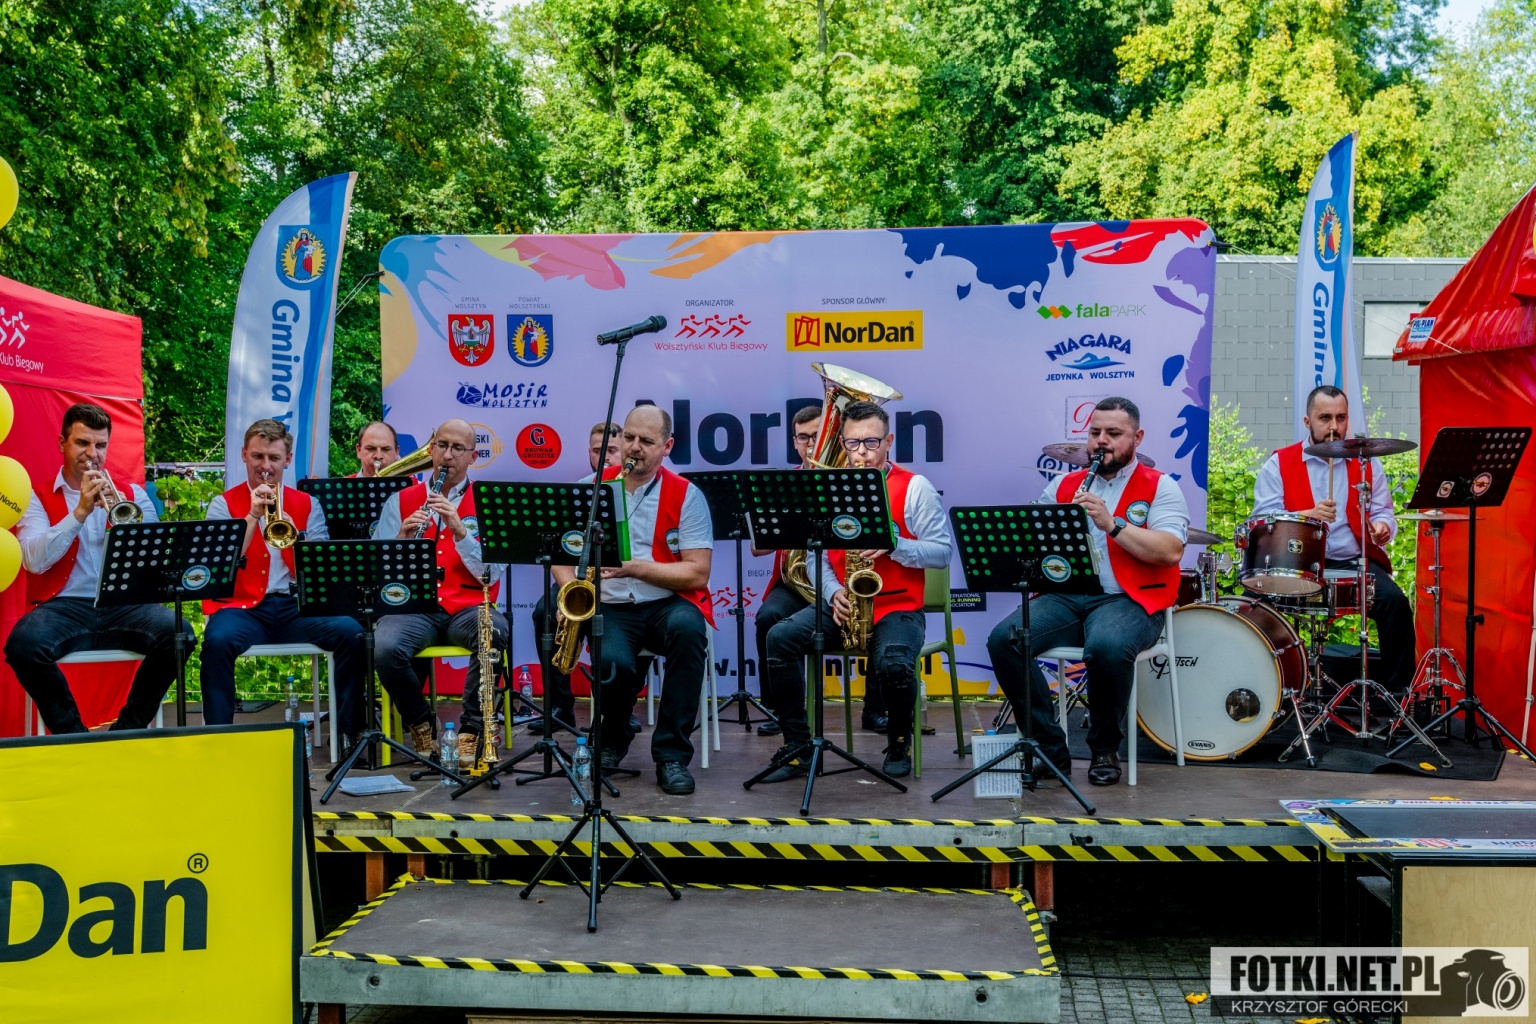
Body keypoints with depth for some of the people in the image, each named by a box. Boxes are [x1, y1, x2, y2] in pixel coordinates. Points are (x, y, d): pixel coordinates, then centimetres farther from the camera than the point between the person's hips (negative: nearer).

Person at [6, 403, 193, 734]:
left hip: (124, 605, 1)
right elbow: (34, 561, -8)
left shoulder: (130, 492, 15)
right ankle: (72, 731, -8)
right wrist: (80, 512, -15)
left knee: (179, 634, -27)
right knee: (23, 643, -33)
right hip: (64, 606, -1)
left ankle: (129, 728, -6)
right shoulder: (37, 494, 9)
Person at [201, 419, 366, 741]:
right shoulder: (224, 504, 9)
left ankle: (352, 731, -13)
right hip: (243, 607, -1)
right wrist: (253, 516, -13)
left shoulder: (307, 504, 13)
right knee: (217, 641, -35)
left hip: (297, 606, 2)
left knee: (352, 633, -25)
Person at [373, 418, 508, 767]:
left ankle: (472, 727, -13)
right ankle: (420, 722, 0)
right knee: (384, 647, -31)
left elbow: (491, 573, -4)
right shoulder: (400, 501, 12)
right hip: (414, 606, 1)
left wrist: (459, 530, -17)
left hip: (468, 607, -1)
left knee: (494, 632, -35)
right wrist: (401, 540, -14)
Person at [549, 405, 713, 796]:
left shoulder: (686, 495, -1)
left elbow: (697, 574, -8)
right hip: (611, 608, 1)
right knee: (613, 665, -32)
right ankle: (614, 736, 8)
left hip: (669, 604, 0)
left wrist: (635, 567, -20)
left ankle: (672, 754, -21)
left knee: (687, 628, -37)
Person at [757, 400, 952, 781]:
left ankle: (900, 742, 0)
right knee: (780, 637, -21)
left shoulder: (914, 487, -1)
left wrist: (893, 543, -21)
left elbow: (943, 551, -6)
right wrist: (833, 592, -11)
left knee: (893, 663, -34)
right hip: (843, 604, 4)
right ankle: (797, 747, -11)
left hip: (898, 605, -4)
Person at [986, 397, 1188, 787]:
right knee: (1003, 638, -22)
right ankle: (1051, 748, -9)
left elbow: (1171, 553, -10)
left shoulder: (1160, 487, 5)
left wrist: (1111, 524, -17)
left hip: (1129, 599, -4)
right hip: (1065, 597, 4)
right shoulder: (1065, 485, 19)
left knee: (1108, 648, -38)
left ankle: (1105, 751, -9)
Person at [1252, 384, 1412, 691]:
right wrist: (1309, 515, -21)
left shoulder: (1367, 463, 14)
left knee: (1395, 602, -24)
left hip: (1356, 563, 2)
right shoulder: (1279, 464, 5)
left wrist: (1381, 527, -11)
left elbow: (1383, 513, 14)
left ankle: (1398, 693, -10)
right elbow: (1263, 521, -5)